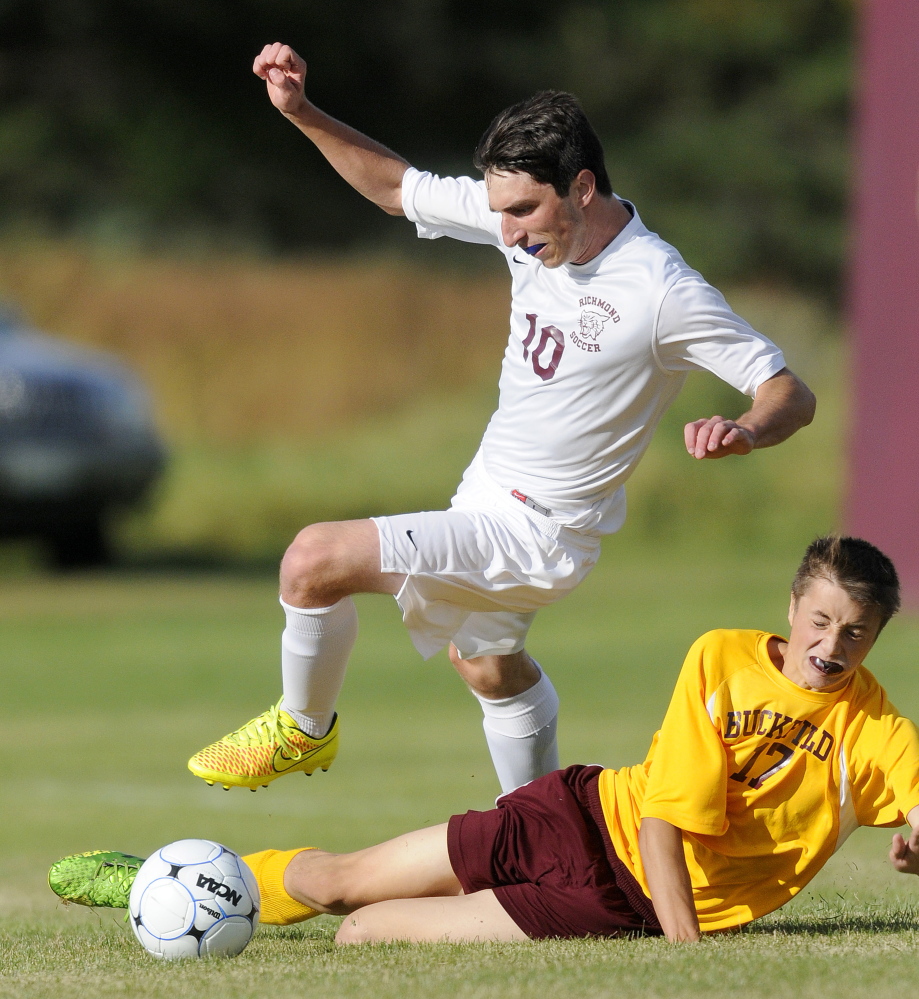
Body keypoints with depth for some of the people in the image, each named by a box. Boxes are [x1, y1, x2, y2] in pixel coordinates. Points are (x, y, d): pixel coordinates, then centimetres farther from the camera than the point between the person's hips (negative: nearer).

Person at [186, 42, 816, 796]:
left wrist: (746, 432, -45)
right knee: (487, 665, 31)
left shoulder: (662, 292, -27)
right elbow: (396, 186, 7)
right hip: (487, 500, 8)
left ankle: (303, 729, 9)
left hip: (535, 536, -8)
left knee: (317, 557, -17)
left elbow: (791, 393, -22)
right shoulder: (527, 216, -7)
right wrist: (301, 113, -6)